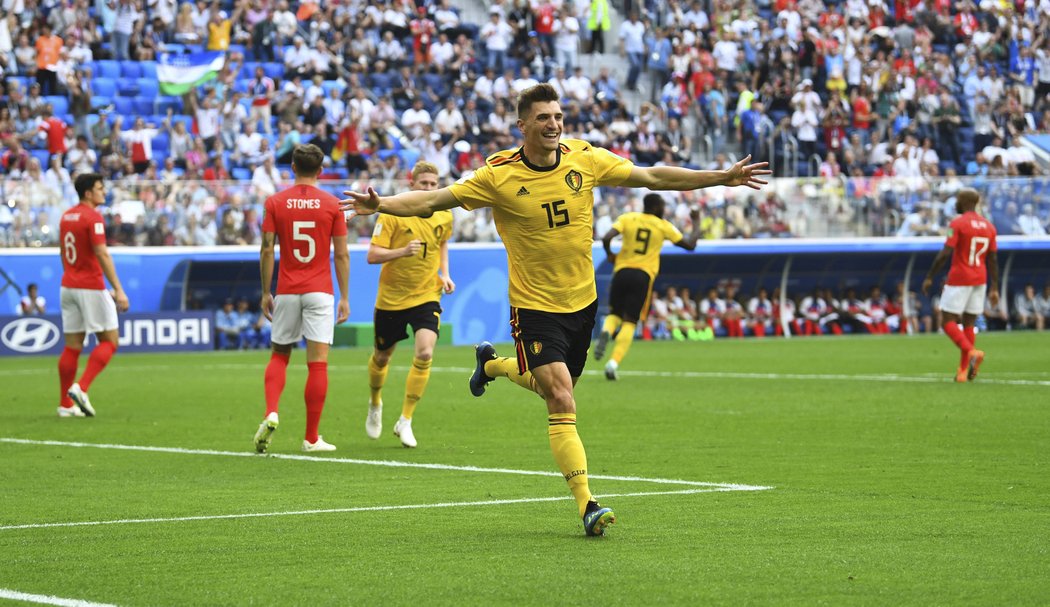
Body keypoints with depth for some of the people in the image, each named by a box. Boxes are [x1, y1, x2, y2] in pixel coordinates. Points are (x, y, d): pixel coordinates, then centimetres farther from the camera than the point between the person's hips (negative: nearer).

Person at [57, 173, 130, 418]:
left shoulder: (66, 217, 11)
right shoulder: (93, 217, -13)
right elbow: (102, 255, -19)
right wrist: (118, 290, -19)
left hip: (68, 286, 8)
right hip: (91, 287, -8)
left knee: (72, 346, 9)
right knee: (110, 340, 1)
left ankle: (65, 404, 7)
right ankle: (81, 388, -13)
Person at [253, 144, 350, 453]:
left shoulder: (275, 202, 1)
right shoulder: (331, 204, -1)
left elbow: (267, 250, -1)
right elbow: (342, 255, -1)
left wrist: (265, 293, 6)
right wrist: (345, 297, 5)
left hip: (286, 291, 1)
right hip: (320, 290, -1)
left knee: (279, 356, 16)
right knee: (318, 363, 0)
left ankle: (271, 413, -7)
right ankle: (312, 438, 0)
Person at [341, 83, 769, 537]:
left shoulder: (585, 159, -4)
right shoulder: (499, 175, -13)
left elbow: (651, 177, 4)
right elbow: (435, 200, -12)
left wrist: (723, 177, 4)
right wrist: (380, 205, -28)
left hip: (582, 299, 5)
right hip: (535, 307, -5)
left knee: (557, 388, 20)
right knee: (562, 405, -15)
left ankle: (492, 364, 51)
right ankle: (587, 505, -14)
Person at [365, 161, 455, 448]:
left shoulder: (444, 216, 1)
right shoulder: (392, 213, -11)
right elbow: (372, 255, -14)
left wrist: (444, 274, 7)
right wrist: (403, 251, -30)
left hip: (427, 296, 2)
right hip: (391, 296, -2)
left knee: (424, 354, -19)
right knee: (382, 357, 13)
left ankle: (405, 421, -8)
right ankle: (375, 403, 46)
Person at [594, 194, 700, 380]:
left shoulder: (627, 218, 5)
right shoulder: (663, 226, 4)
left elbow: (606, 238, -9)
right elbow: (690, 245, 9)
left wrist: (610, 255, 11)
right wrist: (696, 223, 25)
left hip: (622, 271, 1)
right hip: (643, 275, -1)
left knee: (615, 313, 19)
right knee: (630, 322, 3)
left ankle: (606, 332, -17)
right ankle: (614, 362, -13)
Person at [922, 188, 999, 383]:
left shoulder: (957, 224, -10)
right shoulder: (989, 226, 9)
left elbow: (945, 254, -17)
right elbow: (993, 260, 10)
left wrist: (929, 277, -10)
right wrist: (994, 288, 12)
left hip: (959, 279, -6)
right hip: (980, 279, 6)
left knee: (948, 321, -2)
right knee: (969, 324, 10)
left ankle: (971, 351, -26)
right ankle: (963, 371, 7)